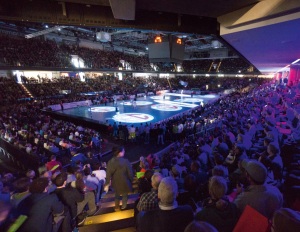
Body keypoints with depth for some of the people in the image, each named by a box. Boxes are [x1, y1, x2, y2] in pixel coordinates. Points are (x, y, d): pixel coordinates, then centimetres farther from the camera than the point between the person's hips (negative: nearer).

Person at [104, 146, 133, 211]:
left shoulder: (110, 162, -16)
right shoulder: (125, 161, -25)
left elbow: (108, 174, -11)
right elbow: (130, 173, -18)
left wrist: (107, 184, -1)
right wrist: (131, 180, 2)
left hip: (115, 183, 3)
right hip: (124, 182, -3)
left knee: (117, 195, 29)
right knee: (125, 195, 25)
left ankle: (117, 207, 41)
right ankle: (123, 207, 38)